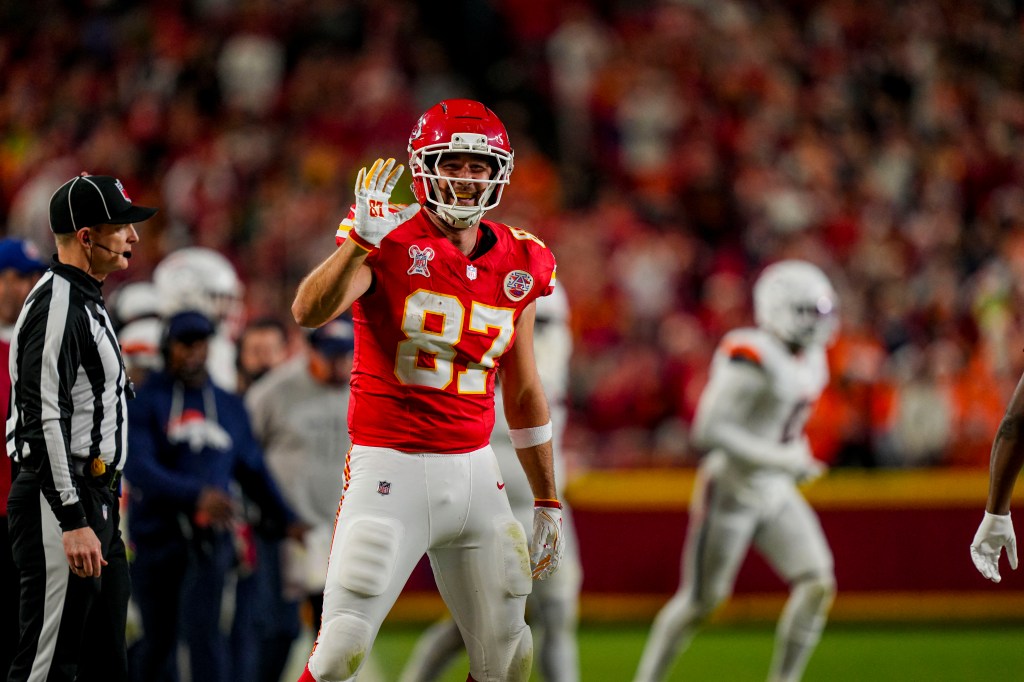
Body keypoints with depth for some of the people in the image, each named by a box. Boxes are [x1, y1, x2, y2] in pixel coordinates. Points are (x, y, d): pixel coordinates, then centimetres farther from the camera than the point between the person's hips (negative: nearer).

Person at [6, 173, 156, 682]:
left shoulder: (85, 302, 18)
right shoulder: (57, 306, -15)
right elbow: (45, 421, -22)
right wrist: (73, 523, -27)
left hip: (95, 501, 11)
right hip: (59, 504, -11)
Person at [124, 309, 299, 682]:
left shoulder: (230, 407, 12)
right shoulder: (142, 402, -2)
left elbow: (252, 470, 20)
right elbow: (138, 468, -17)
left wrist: (284, 521, 10)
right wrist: (197, 495, -29)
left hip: (209, 537, 1)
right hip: (156, 536, -1)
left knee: (202, 629, -15)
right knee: (158, 641, 7)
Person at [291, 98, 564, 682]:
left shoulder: (519, 264, 8)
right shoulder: (391, 243, -7)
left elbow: (524, 393, 17)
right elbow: (309, 312, -24)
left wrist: (548, 503, 18)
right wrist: (362, 240, -38)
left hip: (475, 473, 5)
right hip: (390, 470, -5)